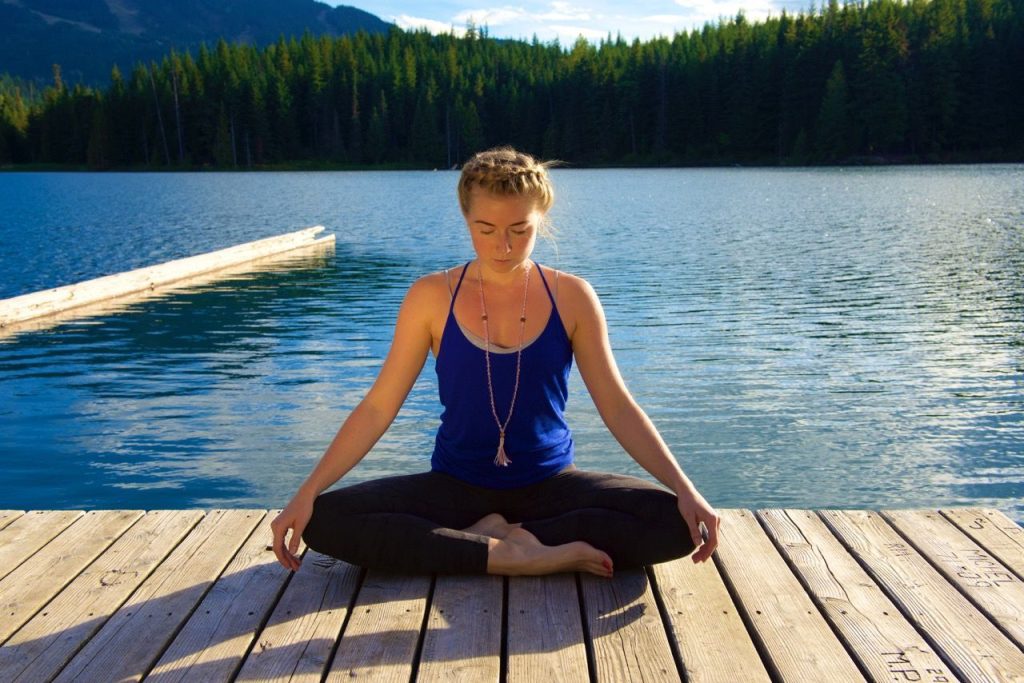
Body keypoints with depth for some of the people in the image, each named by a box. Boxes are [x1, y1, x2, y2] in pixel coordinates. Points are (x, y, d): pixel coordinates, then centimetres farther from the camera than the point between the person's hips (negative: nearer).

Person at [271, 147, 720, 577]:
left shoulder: (570, 297, -4)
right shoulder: (433, 297, -5)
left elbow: (617, 406, -4)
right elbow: (378, 407, -3)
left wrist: (685, 490, -15)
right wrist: (307, 493, -11)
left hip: (549, 484, 1)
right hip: (457, 486, 0)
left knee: (675, 522, -25)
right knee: (324, 521, -24)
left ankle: (481, 538, -19)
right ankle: (513, 556, -22)